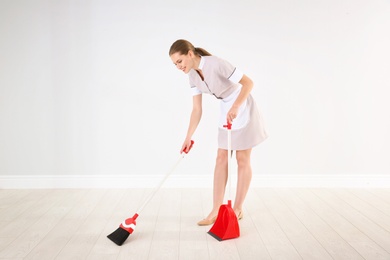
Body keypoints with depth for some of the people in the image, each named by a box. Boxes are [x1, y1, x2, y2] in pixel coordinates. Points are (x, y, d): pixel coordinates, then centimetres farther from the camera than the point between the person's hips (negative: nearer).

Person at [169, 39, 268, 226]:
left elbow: (248, 82, -25)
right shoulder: (193, 75, -3)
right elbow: (197, 110, 0)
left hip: (243, 109, -7)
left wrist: (235, 107, -35)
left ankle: (237, 209, 14)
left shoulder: (216, 64, -26)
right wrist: (188, 137, -3)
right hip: (226, 112, 7)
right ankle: (216, 211, 9)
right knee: (221, 159, 4)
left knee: (242, 159, 2)